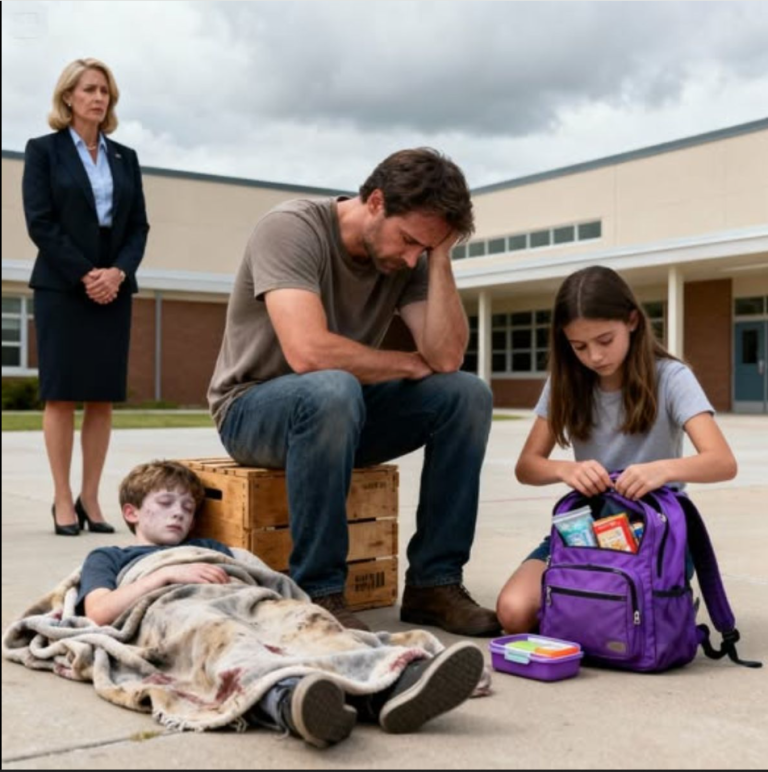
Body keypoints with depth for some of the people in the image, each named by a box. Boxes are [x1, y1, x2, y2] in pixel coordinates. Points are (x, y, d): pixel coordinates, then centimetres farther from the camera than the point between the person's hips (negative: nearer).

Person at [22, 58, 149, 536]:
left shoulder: (125, 157, 15)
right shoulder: (44, 150, 4)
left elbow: (139, 225, 9)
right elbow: (40, 222, -6)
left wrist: (118, 272, -9)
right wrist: (84, 275, -14)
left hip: (114, 289, 4)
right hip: (63, 288, -4)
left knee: (104, 396, 1)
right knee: (62, 394, -4)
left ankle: (91, 498, 6)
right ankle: (63, 501, 1)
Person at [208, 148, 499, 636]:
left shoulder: (410, 258, -3)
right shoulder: (291, 228, -21)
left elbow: (447, 357, -15)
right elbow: (309, 352, -34)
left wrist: (439, 257, -18)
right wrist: (409, 364, -19)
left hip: (341, 411, 6)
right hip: (254, 410, -6)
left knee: (467, 394, -14)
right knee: (331, 388, -39)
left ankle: (434, 582, -9)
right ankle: (319, 592, -26)